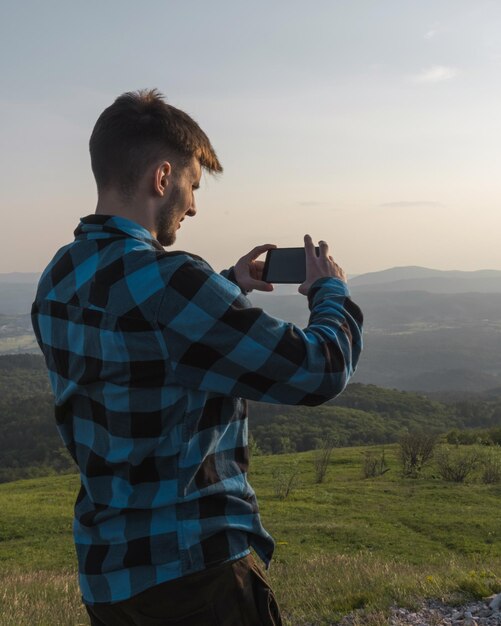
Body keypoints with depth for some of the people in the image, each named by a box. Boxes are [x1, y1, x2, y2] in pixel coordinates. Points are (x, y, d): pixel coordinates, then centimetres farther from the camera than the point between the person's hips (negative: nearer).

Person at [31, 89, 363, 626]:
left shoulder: (59, 280, 2)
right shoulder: (160, 278, -25)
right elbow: (320, 371, -21)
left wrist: (229, 286, 16)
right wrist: (330, 290, -2)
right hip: (192, 569, -8)